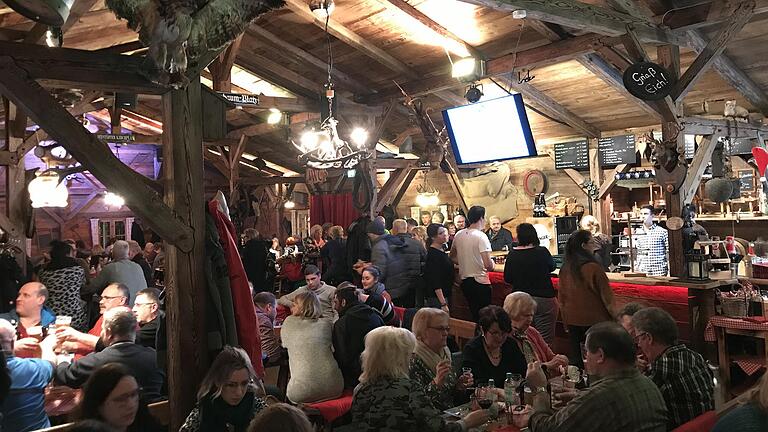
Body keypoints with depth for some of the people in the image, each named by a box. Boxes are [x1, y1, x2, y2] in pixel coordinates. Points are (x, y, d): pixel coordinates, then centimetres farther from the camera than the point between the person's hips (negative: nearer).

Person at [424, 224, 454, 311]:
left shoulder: (441, 251, 12)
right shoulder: (433, 254, -16)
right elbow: (435, 282, -21)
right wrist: (443, 304, -24)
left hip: (445, 296, 9)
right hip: (435, 298, -9)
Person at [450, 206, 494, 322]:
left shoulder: (459, 235, 5)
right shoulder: (481, 236, -15)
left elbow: (452, 257, 18)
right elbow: (488, 265, -22)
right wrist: (492, 266, -1)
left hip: (464, 281, 7)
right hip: (480, 282, -7)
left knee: (474, 314, 17)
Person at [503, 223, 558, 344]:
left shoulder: (512, 254, -6)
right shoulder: (542, 252, -12)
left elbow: (507, 279, 3)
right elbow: (552, 267, 9)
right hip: (543, 299, -3)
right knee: (545, 340, 3)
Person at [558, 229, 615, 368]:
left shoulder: (565, 268, 1)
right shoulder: (593, 268, -16)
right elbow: (607, 297, -10)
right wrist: (614, 318, 2)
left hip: (572, 321, 5)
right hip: (594, 320, -5)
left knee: (576, 358, 10)